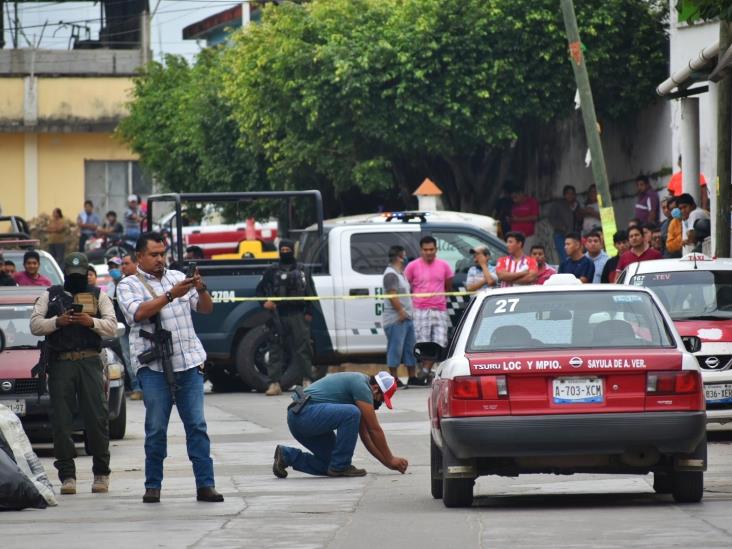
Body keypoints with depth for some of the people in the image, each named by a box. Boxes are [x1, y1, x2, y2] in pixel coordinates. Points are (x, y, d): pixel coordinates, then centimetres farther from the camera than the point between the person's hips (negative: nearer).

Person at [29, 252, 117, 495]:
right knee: (61, 420, -4)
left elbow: (112, 327, 5)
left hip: (90, 363, -1)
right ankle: (67, 475, -1)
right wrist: (57, 321, -11)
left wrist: (92, 322, -13)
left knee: (97, 417, -6)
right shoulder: (49, 296, 16)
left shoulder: (99, 296, 15)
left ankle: (101, 473, 2)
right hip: (60, 363, 1)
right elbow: (35, 325, 6)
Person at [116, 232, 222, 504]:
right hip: (153, 366, -3)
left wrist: (201, 289, -5)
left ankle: (205, 484, -4)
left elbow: (206, 309, 15)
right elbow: (139, 312, -14)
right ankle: (153, 486, 7)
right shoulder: (129, 285, 6)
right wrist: (171, 295, -20)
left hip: (189, 362, 3)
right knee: (156, 429, -2)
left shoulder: (177, 277, 18)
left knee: (197, 425, -2)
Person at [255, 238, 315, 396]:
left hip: (298, 316, 0)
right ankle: (275, 383, -4)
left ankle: (307, 380, 7)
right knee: (276, 349, -3)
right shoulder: (272, 271, 10)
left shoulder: (302, 270, 13)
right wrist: (265, 302, -9)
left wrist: (309, 312, 2)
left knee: (303, 347, -1)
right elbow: (259, 290, 11)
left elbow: (309, 292, 13)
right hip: (278, 316, 0)